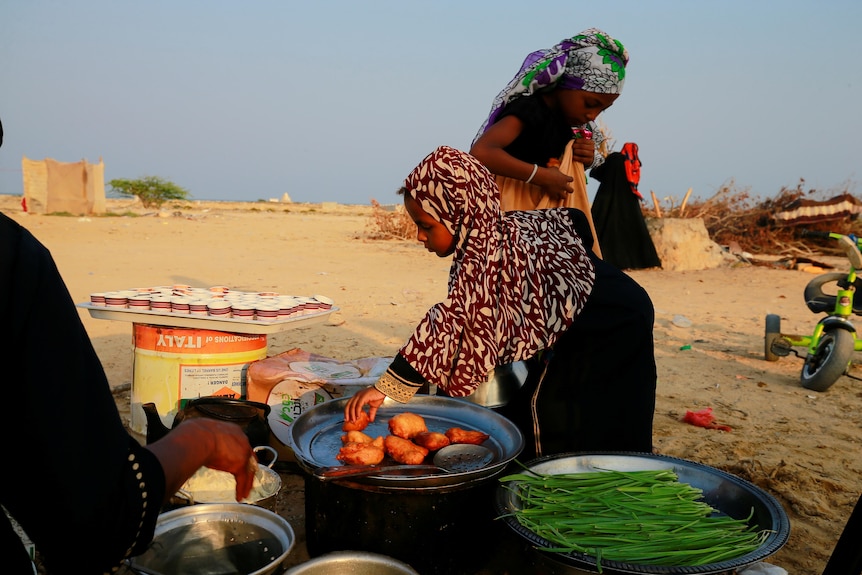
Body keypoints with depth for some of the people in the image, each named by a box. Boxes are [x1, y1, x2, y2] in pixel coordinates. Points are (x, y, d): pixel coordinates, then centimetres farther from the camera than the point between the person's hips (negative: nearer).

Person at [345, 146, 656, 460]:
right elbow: (575, 220, 10)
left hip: (608, 335, -10)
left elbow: (451, 324, -41)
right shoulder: (509, 223, -2)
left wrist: (387, 387, -41)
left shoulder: (489, 258, -32)